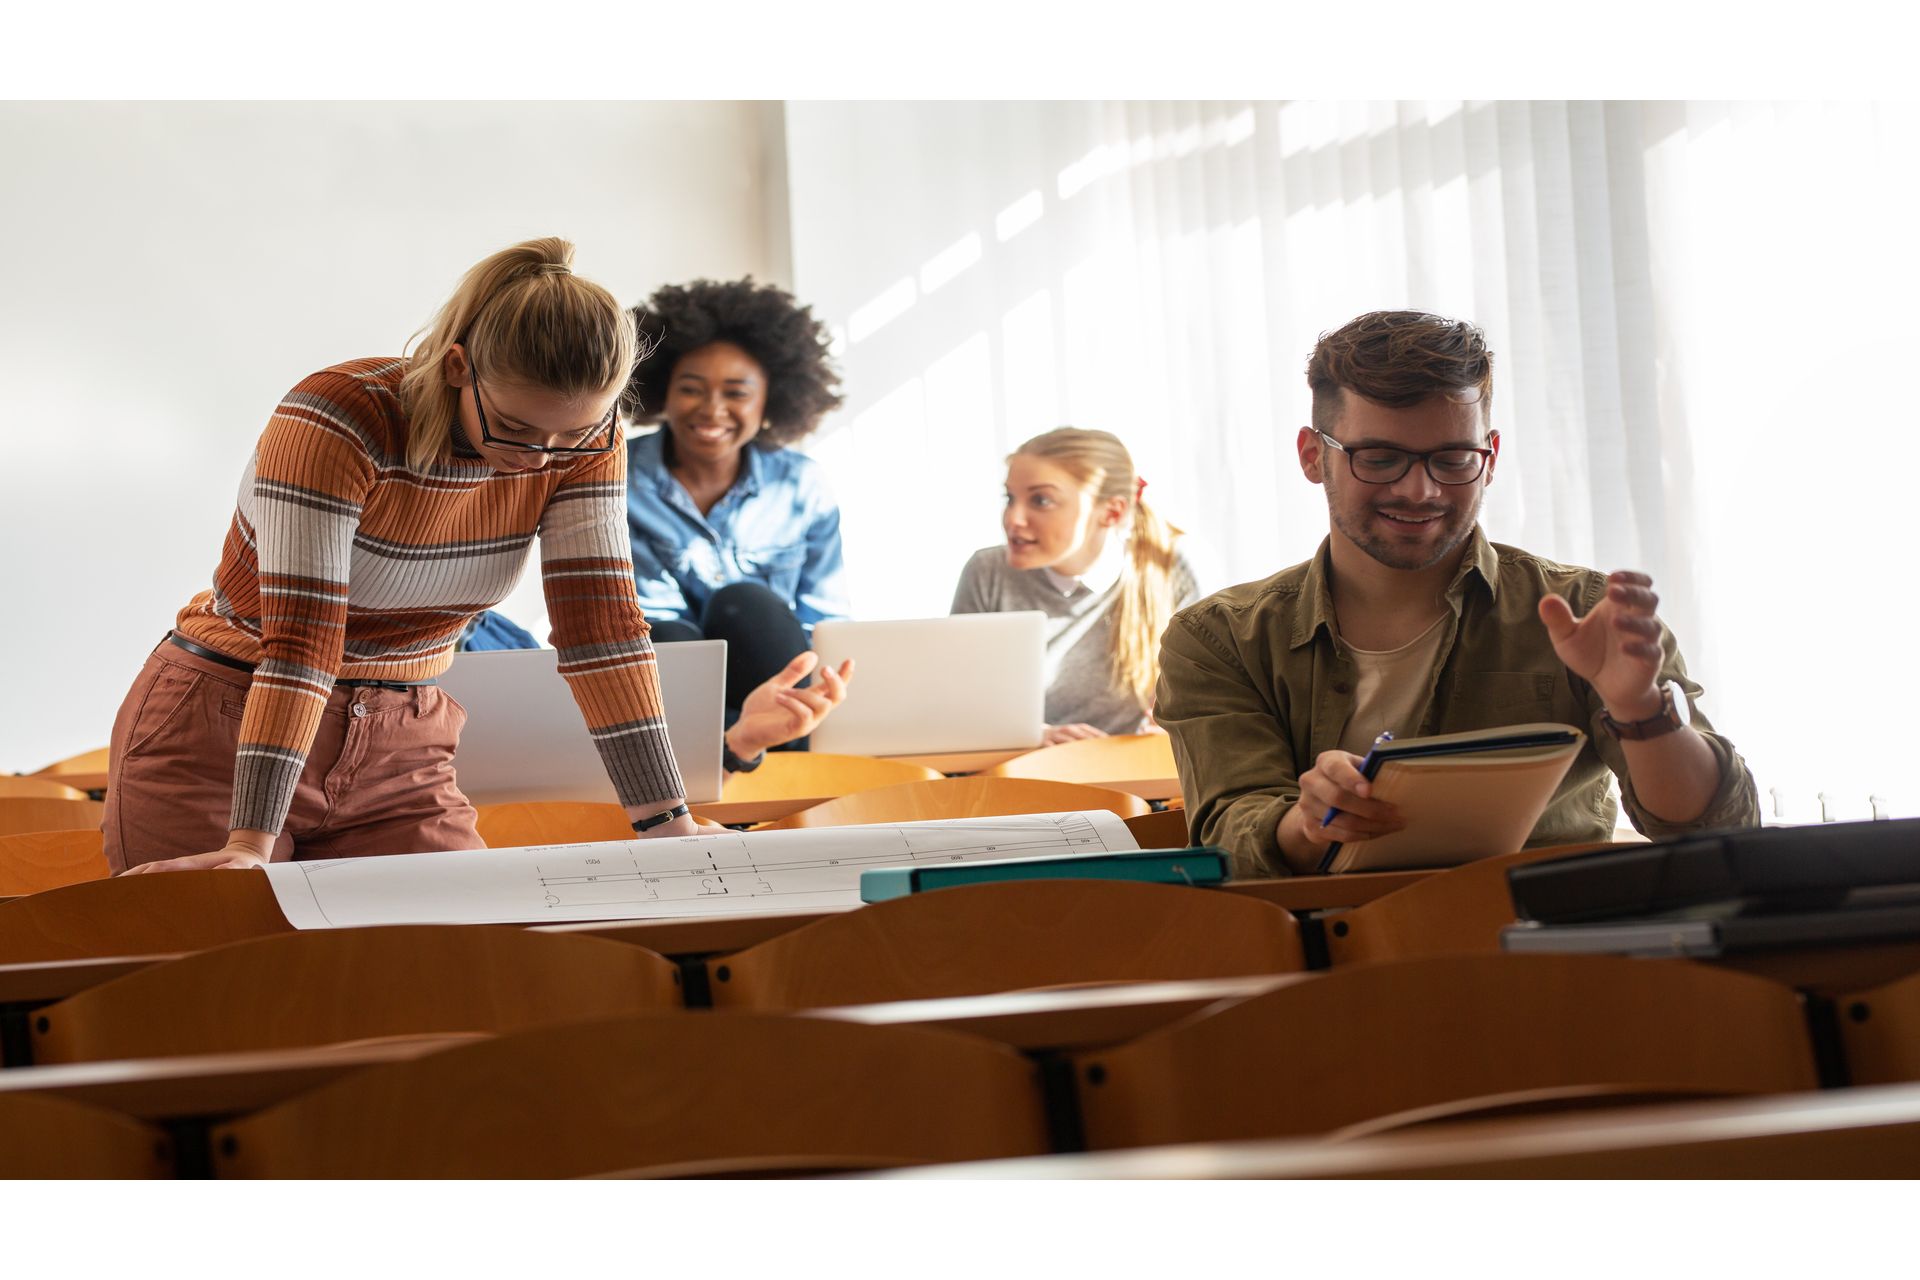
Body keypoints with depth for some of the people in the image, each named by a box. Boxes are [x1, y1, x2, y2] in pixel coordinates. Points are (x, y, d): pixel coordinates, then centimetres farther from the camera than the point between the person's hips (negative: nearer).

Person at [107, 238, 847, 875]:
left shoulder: (582, 442, -10)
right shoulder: (336, 421, -26)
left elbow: (603, 625, -15)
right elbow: (299, 642, -32)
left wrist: (670, 828, -23)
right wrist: (250, 848, -38)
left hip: (398, 753, 4)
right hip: (224, 738, -4)